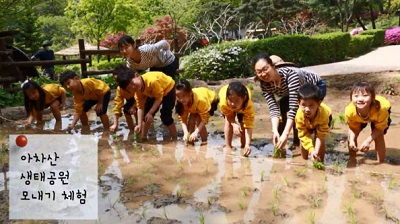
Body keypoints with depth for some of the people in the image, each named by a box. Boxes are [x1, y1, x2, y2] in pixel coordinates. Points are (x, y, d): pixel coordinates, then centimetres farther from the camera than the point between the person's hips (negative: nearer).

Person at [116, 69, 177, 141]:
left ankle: (174, 139, -1)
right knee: (146, 113, 0)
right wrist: (139, 125, -26)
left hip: (168, 88, -7)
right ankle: (143, 137, 14)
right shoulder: (138, 91, -18)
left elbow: (159, 98, -31)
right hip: (155, 92, 7)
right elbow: (140, 107, -17)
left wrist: (150, 113, -29)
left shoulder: (152, 81, -42)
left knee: (165, 116, -15)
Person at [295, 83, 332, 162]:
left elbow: (320, 136, -34)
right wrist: (311, 150, -44)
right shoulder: (299, 115, -42)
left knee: (320, 139, -18)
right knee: (303, 139, -9)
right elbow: (304, 135, -33)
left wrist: (316, 151, -43)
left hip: (322, 117, -1)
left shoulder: (324, 113, -44)